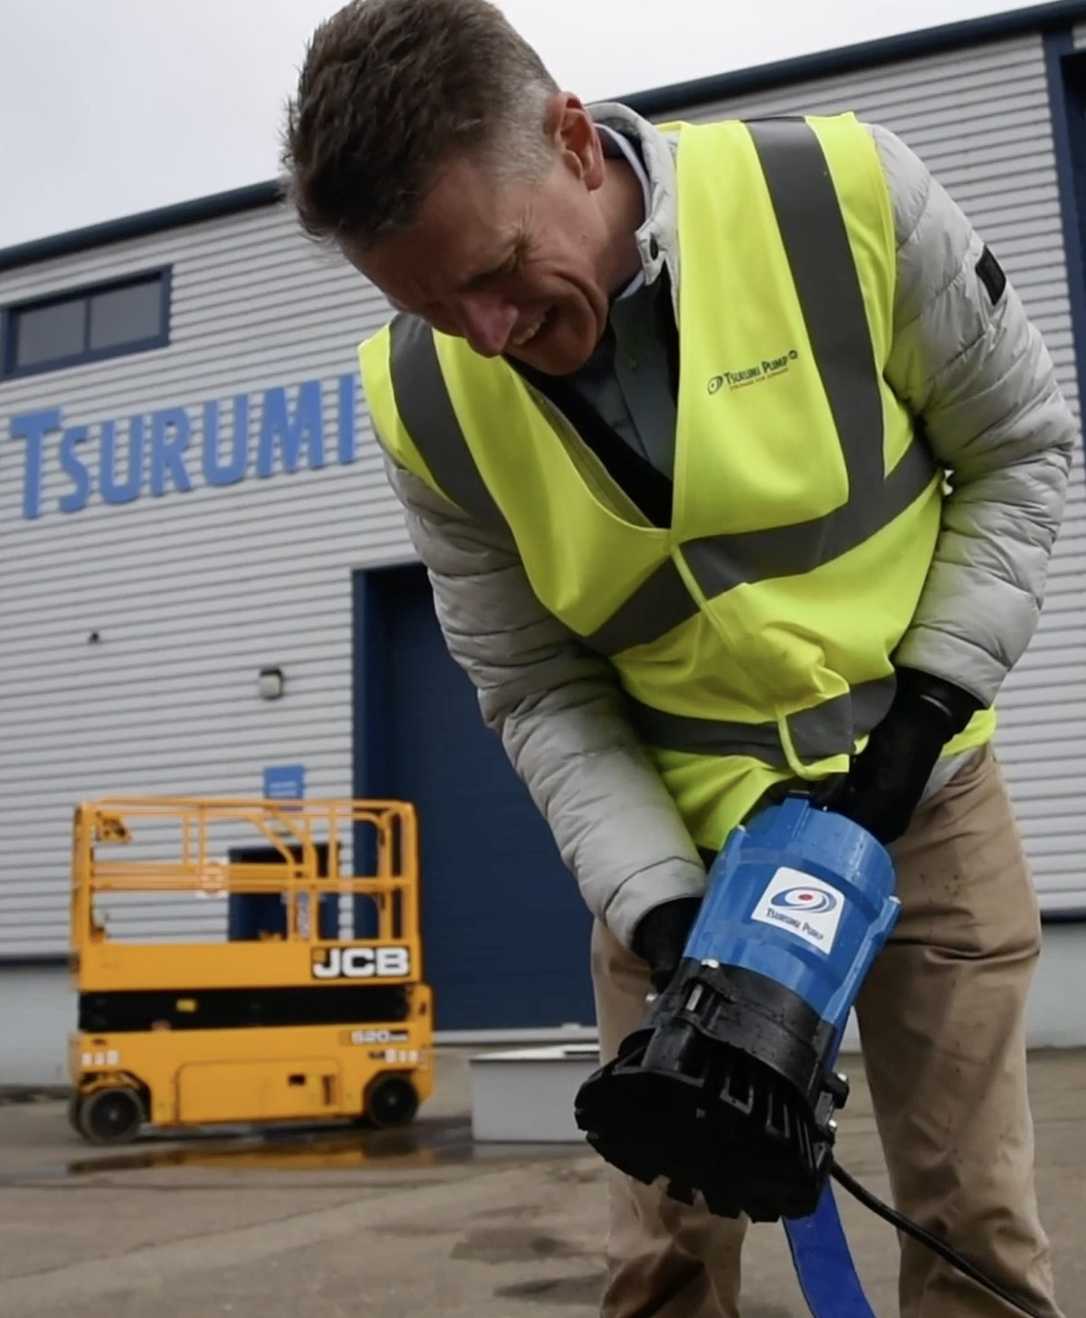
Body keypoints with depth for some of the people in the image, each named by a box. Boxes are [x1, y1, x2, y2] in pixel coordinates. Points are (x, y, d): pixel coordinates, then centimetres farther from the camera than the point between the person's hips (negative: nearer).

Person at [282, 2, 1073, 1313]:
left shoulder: (843, 193, -19)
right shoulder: (426, 405, -13)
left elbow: (1019, 444, -4)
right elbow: (537, 693, -5)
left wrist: (937, 692, -13)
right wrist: (657, 903, -17)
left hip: (919, 792, 0)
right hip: (671, 833, 1)